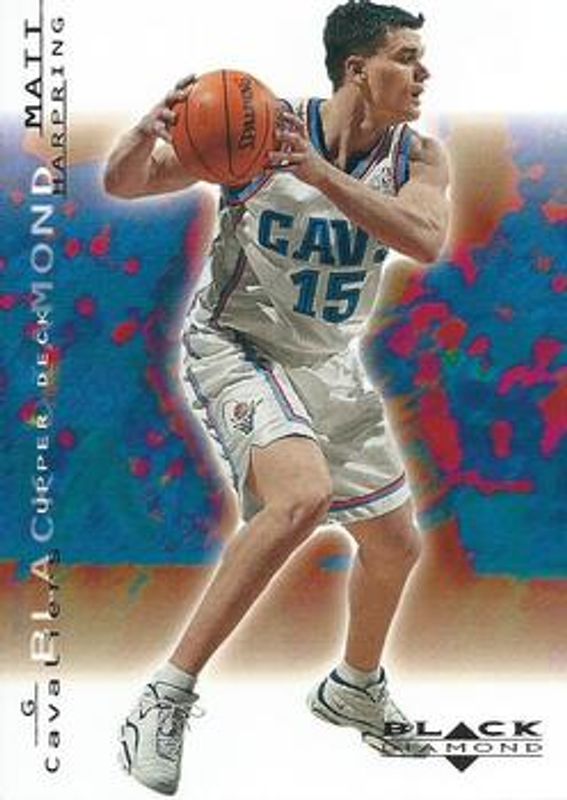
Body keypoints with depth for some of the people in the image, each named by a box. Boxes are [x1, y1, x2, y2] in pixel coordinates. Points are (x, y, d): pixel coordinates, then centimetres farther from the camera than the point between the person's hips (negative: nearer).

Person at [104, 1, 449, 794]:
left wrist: (317, 172, -38)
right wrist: (151, 129, -38)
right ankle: (169, 693, -20)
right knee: (304, 495, -34)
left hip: (331, 364, 6)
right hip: (238, 344, -6)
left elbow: (424, 239, -27)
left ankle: (355, 688, 40)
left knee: (396, 544, 12)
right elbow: (123, 184, -16)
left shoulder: (420, 157, -5)